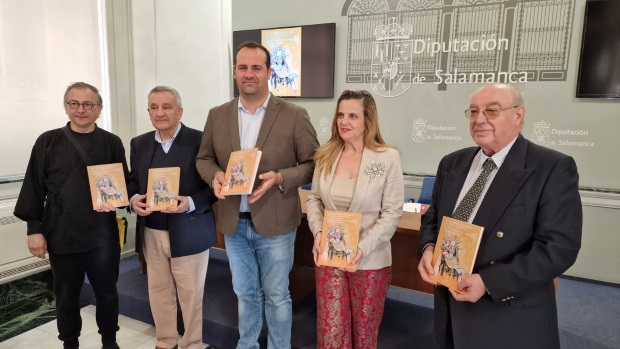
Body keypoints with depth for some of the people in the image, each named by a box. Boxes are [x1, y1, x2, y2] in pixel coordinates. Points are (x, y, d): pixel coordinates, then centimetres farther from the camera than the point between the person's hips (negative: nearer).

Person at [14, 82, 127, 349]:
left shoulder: (112, 143, 2)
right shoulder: (47, 142, 1)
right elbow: (33, 188, 2)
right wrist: (34, 229, -2)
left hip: (103, 235, 0)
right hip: (61, 235, 0)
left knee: (107, 293, 12)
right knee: (66, 297, 13)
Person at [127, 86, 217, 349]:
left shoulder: (201, 140, -9)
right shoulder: (139, 143, 9)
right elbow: (132, 181, 14)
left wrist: (191, 203, -25)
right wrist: (133, 199, -8)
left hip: (188, 233, -5)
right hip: (151, 233, 5)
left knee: (190, 294, 9)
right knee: (158, 291, 18)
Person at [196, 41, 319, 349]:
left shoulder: (294, 116, -8)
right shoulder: (217, 115, 3)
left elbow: (312, 165, -6)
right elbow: (203, 158, 11)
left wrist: (279, 178, -23)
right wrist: (215, 174, -12)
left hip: (274, 223, -3)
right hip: (234, 223, 4)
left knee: (276, 296, 13)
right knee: (245, 293, 21)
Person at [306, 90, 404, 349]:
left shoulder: (388, 157, -12)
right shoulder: (326, 155, 0)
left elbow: (392, 212, -11)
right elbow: (314, 199, 7)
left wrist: (363, 247, -21)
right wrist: (318, 232, -10)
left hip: (370, 260, -2)